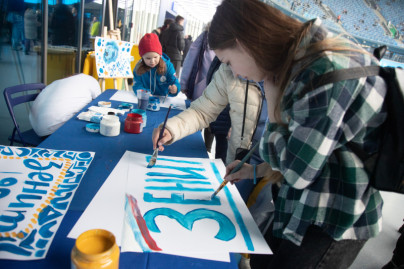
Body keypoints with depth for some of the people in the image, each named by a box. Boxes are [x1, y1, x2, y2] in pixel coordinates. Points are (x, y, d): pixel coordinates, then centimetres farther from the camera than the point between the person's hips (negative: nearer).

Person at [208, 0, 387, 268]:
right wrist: (256, 170, 10)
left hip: (334, 218, -8)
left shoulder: (329, 69, -26)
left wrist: (273, 100, -17)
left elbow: (297, 171, -24)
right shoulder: (302, 59, 4)